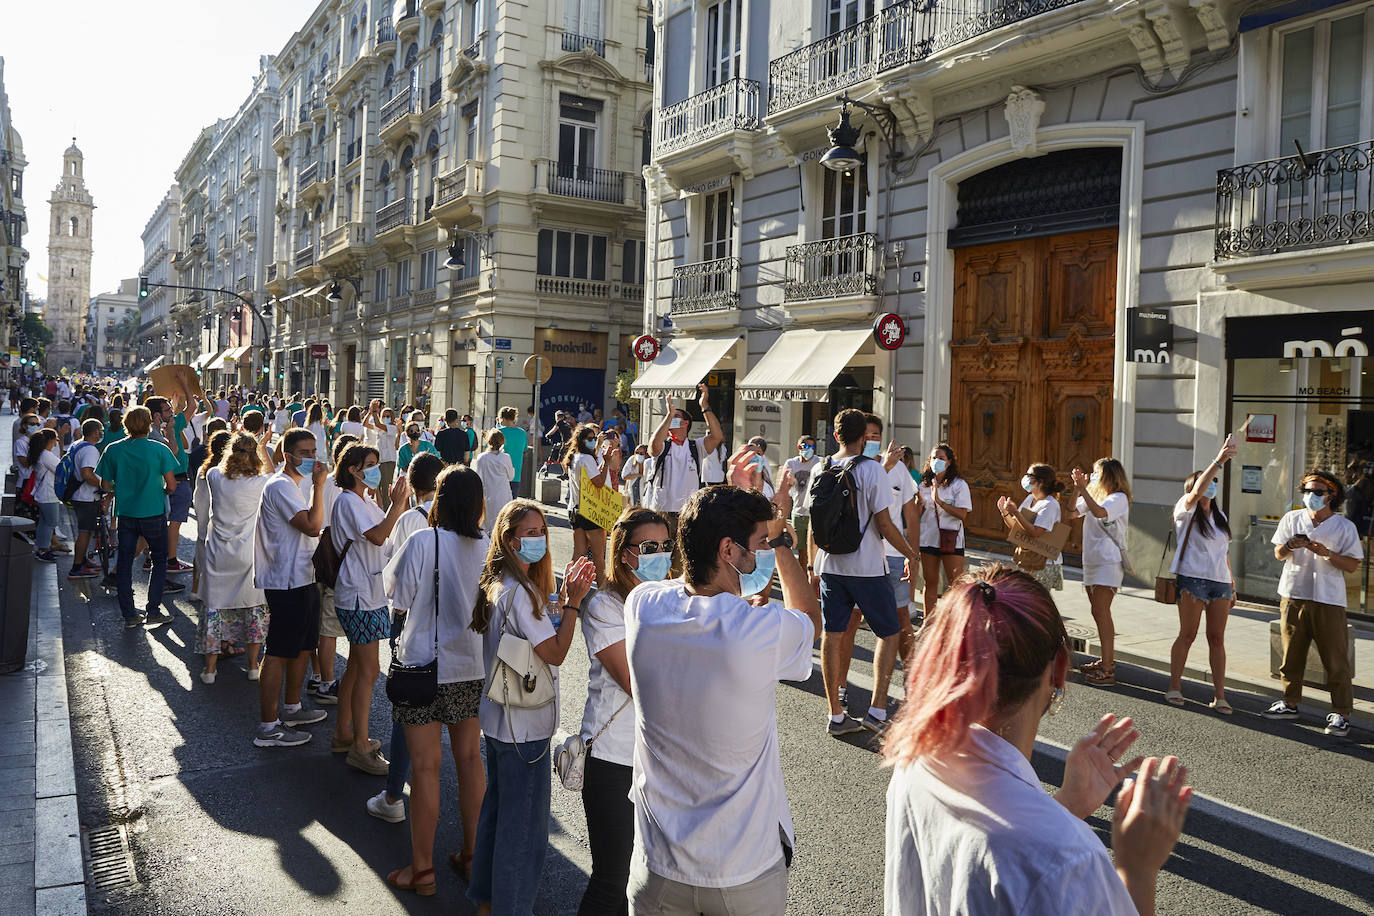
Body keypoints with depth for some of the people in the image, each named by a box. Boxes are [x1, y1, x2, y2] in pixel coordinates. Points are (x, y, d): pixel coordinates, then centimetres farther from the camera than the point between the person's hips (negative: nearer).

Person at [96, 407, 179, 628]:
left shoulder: (113, 450, -4)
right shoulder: (160, 450, -11)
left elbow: (105, 486, 2)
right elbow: (172, 486, -11)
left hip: (125, 513, 2)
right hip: (154, 513, -2)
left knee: (125, 562, 12)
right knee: (159, 560, 13)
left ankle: (129, 615, 15)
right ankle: (153, 611, 8)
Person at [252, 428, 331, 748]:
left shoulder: (293, 485, 19)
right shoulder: (281, 486, -16)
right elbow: (312, 526, -26)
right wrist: (318, 485, -24)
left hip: (302, 579, 11)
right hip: (287, 583, -11)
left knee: (302, 647, 19)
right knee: (278, 654, -5)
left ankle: (292, 708, 33)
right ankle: (268, 727, 1)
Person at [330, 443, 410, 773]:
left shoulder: (365, 502, 16)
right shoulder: (348, 501, -15)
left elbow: (389, 528, 12)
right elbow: (377, 536, -28)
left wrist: (399, 502, 1)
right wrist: (397, 504, -24)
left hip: (368, 594, 10)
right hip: (359, 597, -10)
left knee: (356, 667, 17)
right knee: (368, 671, -7)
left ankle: (344, 732, 29)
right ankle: (360, 748, 0)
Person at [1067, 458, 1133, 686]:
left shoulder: (1119, 498, -7)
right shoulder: (1093, 496, 16)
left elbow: (1099, 512, -26)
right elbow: (1072, 513, 6)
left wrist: (1083, 489, -23)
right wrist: (1077, 489, -4)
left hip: (1109, 561, -8)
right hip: (1091, 560, 9)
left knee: (1100, 611, -14)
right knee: (1099, 612, 13)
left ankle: (1107, 671, -15)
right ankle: (1108, 659, 24)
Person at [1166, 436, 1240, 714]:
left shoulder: (1220, 516, 19)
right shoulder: (1186, 511, 0)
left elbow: (1225, 552, 22)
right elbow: (1197, 492, -22)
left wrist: (1232, 584, 17)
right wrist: (1219, 460, -27)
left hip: (1220, 581, 5)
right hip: (1192, 578, -5)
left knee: (1217, 639, 4)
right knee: (1187, 635, -2)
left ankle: (1219, 696, 5)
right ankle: (1174, 688, 10)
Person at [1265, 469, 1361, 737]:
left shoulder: (1344, 526, -1)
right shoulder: (1292, 519, 7)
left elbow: (1353, 565, -3)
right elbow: (1278, 554, 12)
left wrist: (1327, 553, -19)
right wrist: (1289, 546, -10)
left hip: (1329, 600, -3)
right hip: (1294, 596, 3)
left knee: (1335, 659, -3)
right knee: (1292, 654, 11)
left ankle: (1341, 713, 3)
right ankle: (1290, 703, 22)